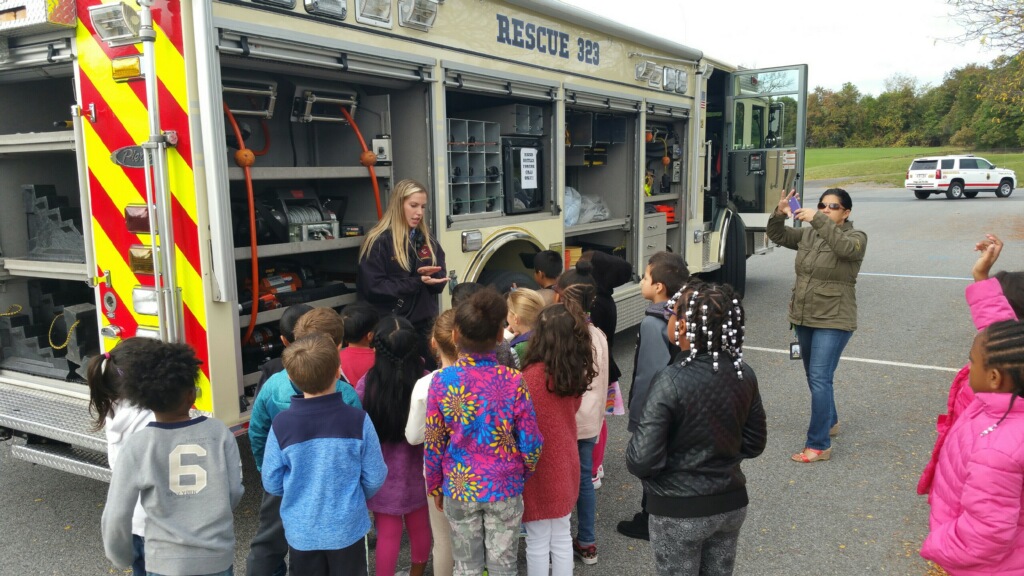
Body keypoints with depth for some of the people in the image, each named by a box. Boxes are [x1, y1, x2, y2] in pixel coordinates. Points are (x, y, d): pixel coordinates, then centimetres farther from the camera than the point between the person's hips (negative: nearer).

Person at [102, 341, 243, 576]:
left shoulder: (137, 446, -12)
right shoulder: (219, 432, -10)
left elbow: (116, 515, -8)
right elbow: (235, 492, -3)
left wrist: (121, 557, 11)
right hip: (218, 556, 1)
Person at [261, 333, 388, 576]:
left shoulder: (281, 425, -17)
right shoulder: (358, 420, -19)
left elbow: (272, 484, -6)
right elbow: (375, 478, -9)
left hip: (301, 531, 1)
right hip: (347, 528, -1)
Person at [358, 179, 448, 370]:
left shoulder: (427, 239, 10)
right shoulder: (379, 241, -9)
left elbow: (440, 281, 10)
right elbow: (373, 287, -15)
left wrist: (429, 276, -14)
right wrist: (417, 282, -19)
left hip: (425, 324, 6)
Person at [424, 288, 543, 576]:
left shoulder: (442, 381, -14)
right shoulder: (513, 382, -16)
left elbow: (433, 444, -7)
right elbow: (531, 444, -10)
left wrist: (435, 486, 9)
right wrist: (523, 474, 10)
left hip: (460, 487, 1)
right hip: (504, 487, -1)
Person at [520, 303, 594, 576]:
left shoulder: (531, 377, -24)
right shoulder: (575, 373, -4)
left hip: (538, 469, -6)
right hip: (565, 465, 6)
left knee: (537, 543, 9)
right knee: (562, 538, 19)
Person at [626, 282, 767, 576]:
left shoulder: (671, 382, -25)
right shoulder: (744, 374, -6)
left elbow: (641, 461, -24)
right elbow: (754, 444, 6)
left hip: (680, 512, -5)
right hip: (732, 504, 6)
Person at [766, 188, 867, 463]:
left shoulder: (856, 237, -7)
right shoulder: (808, 234, 8)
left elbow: (845, 247, -29)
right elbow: (777, 235, 5)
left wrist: (818, 220, -36)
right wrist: (780, 213, -13)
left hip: (833, 321, -7)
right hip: (803, 318, 7)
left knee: (820, 379, -13)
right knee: (813, 376, 20)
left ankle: (819, 445, -9)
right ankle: (830, 421, 42)